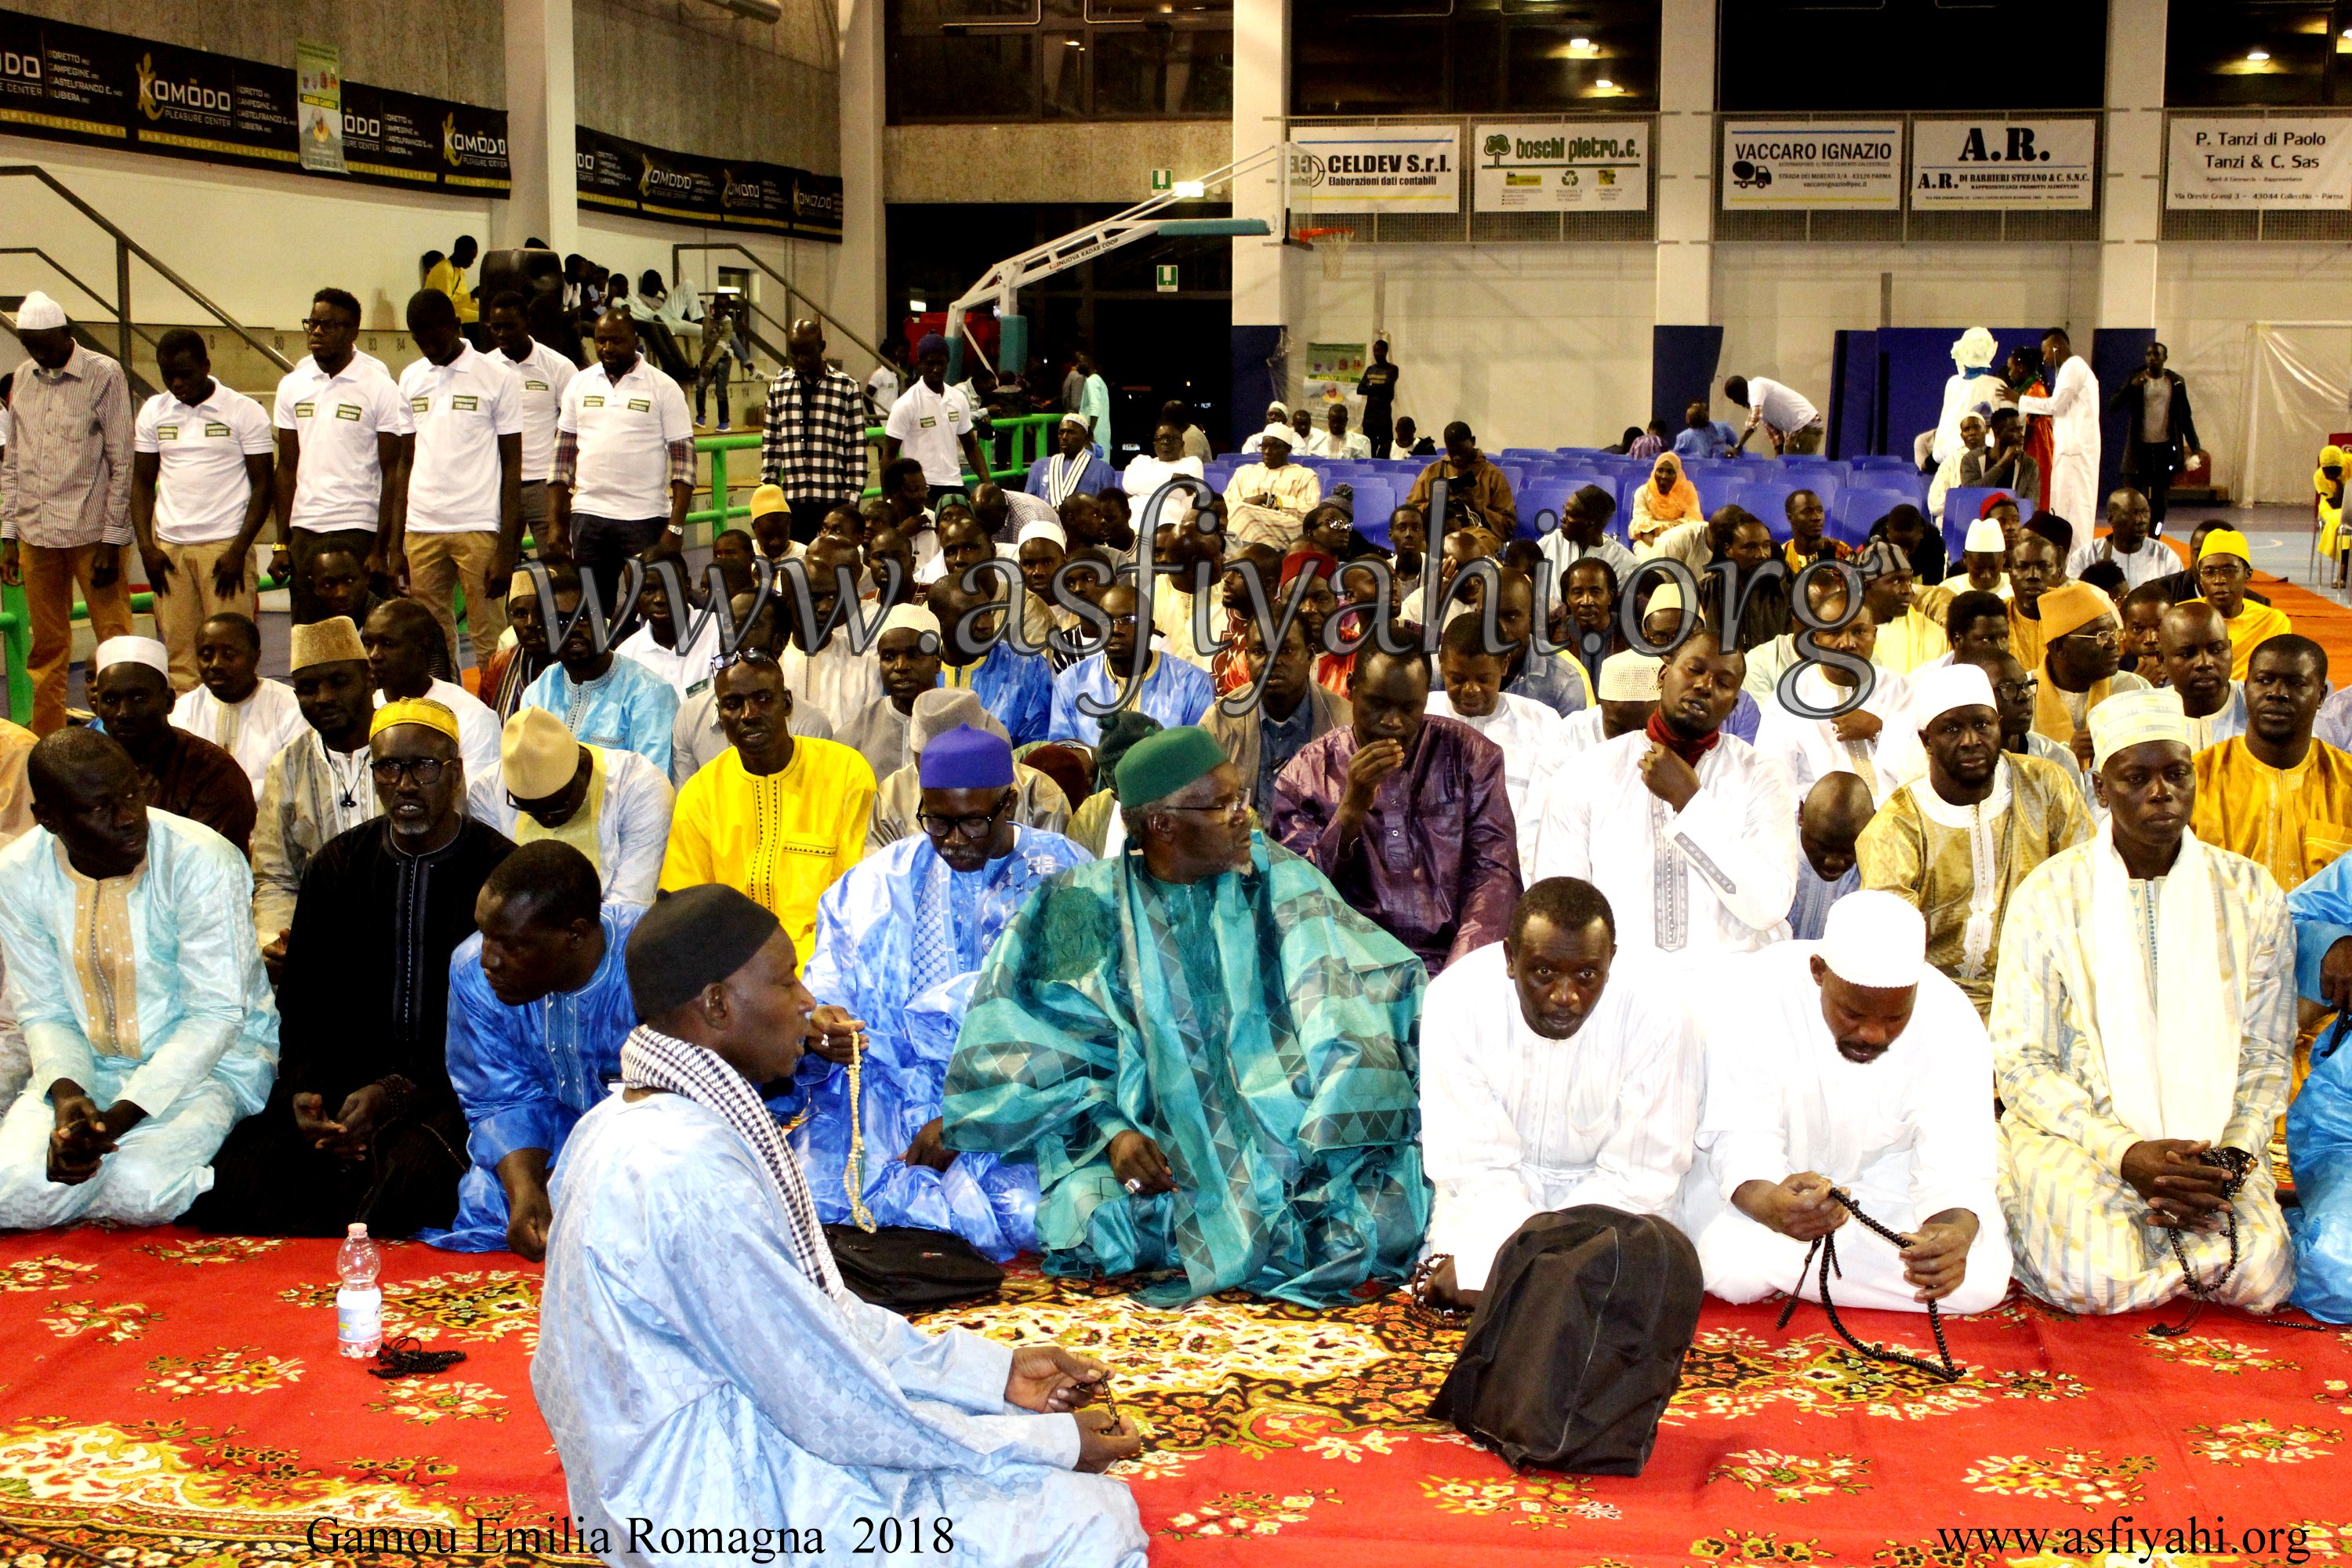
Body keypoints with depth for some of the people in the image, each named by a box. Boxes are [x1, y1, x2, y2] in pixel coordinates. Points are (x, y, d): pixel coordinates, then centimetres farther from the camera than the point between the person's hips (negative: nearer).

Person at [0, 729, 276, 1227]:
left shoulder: (204, 863, -19)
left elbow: (215, 1015, -17)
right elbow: (43, 1013, 1)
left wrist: (119, 1117, -26)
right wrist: (66, 1094, -22)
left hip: (211, 1061, -3)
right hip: (84, 1066, 3)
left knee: (141, 1189, -30)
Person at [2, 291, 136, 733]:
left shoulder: (104, 375, -4)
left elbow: (121, 462, -6)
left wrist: (111, 539, -9)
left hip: (92, 532, -5)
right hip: (36, 536, 5)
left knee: (115, 641, -2)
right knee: (46, 648, 9)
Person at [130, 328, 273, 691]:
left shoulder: (244, 412, 0)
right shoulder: (153, 412, 11)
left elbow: (262, 485, -1)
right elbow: (141, 482, 14)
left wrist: (238, 551, -9)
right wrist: (146, 548, 1)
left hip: (225, 546, -3)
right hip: (168, 548, 3)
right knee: (178, 651, 0)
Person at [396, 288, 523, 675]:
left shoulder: (498, 378, -1)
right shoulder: (411, 379, 12)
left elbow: (512, 466, -3)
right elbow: (405, 462, 14)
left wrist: (506, 551, -9)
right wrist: (395, 543, 6)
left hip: (479, 528, -4)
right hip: (421, 529, 4)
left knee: (489, 640, -2)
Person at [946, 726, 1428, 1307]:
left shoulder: (1276, 881, 4)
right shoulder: (1089, 906, 0)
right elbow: (1043, 1046, -1)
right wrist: (1110, 1130, -16)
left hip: (1275, 1125, 1)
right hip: (1158, 1143, 0)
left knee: (1388, 1212, -25)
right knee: (1098, 1221, -30)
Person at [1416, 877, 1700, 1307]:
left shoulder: (1658, 1016, -24)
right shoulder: (1456, 999, -23)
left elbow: (1636, 1175, -16)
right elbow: (1474, 1164, -20)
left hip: (1603, 1191, 1)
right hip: (1491, 1192, -1)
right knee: (1461, 1283, -24)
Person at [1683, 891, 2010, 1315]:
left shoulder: (1950, 1021, -22)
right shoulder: (1750, 994, -28)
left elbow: (1956, 1158, -24)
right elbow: (1741, 1138, -28)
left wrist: (1956, 1229, -48)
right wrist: (1769, 1204, -53)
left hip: (1884, 1170, 3)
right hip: (1758, 1173, -3)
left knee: (1981, 1281, -20)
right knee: (1735, 1268, -32)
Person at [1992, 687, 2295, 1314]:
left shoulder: (2251, 894, 4)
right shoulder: (2048, 896, -3)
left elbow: (2266, 1056, 6)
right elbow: (2020, 1063, -5)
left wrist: (2229, 1157, -13)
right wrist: (2126, 1152, -18)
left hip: (2206, 1142, 3)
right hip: (2075, 1131, -3)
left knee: (2257, 1275, -25)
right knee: (2093, 1277, -31)